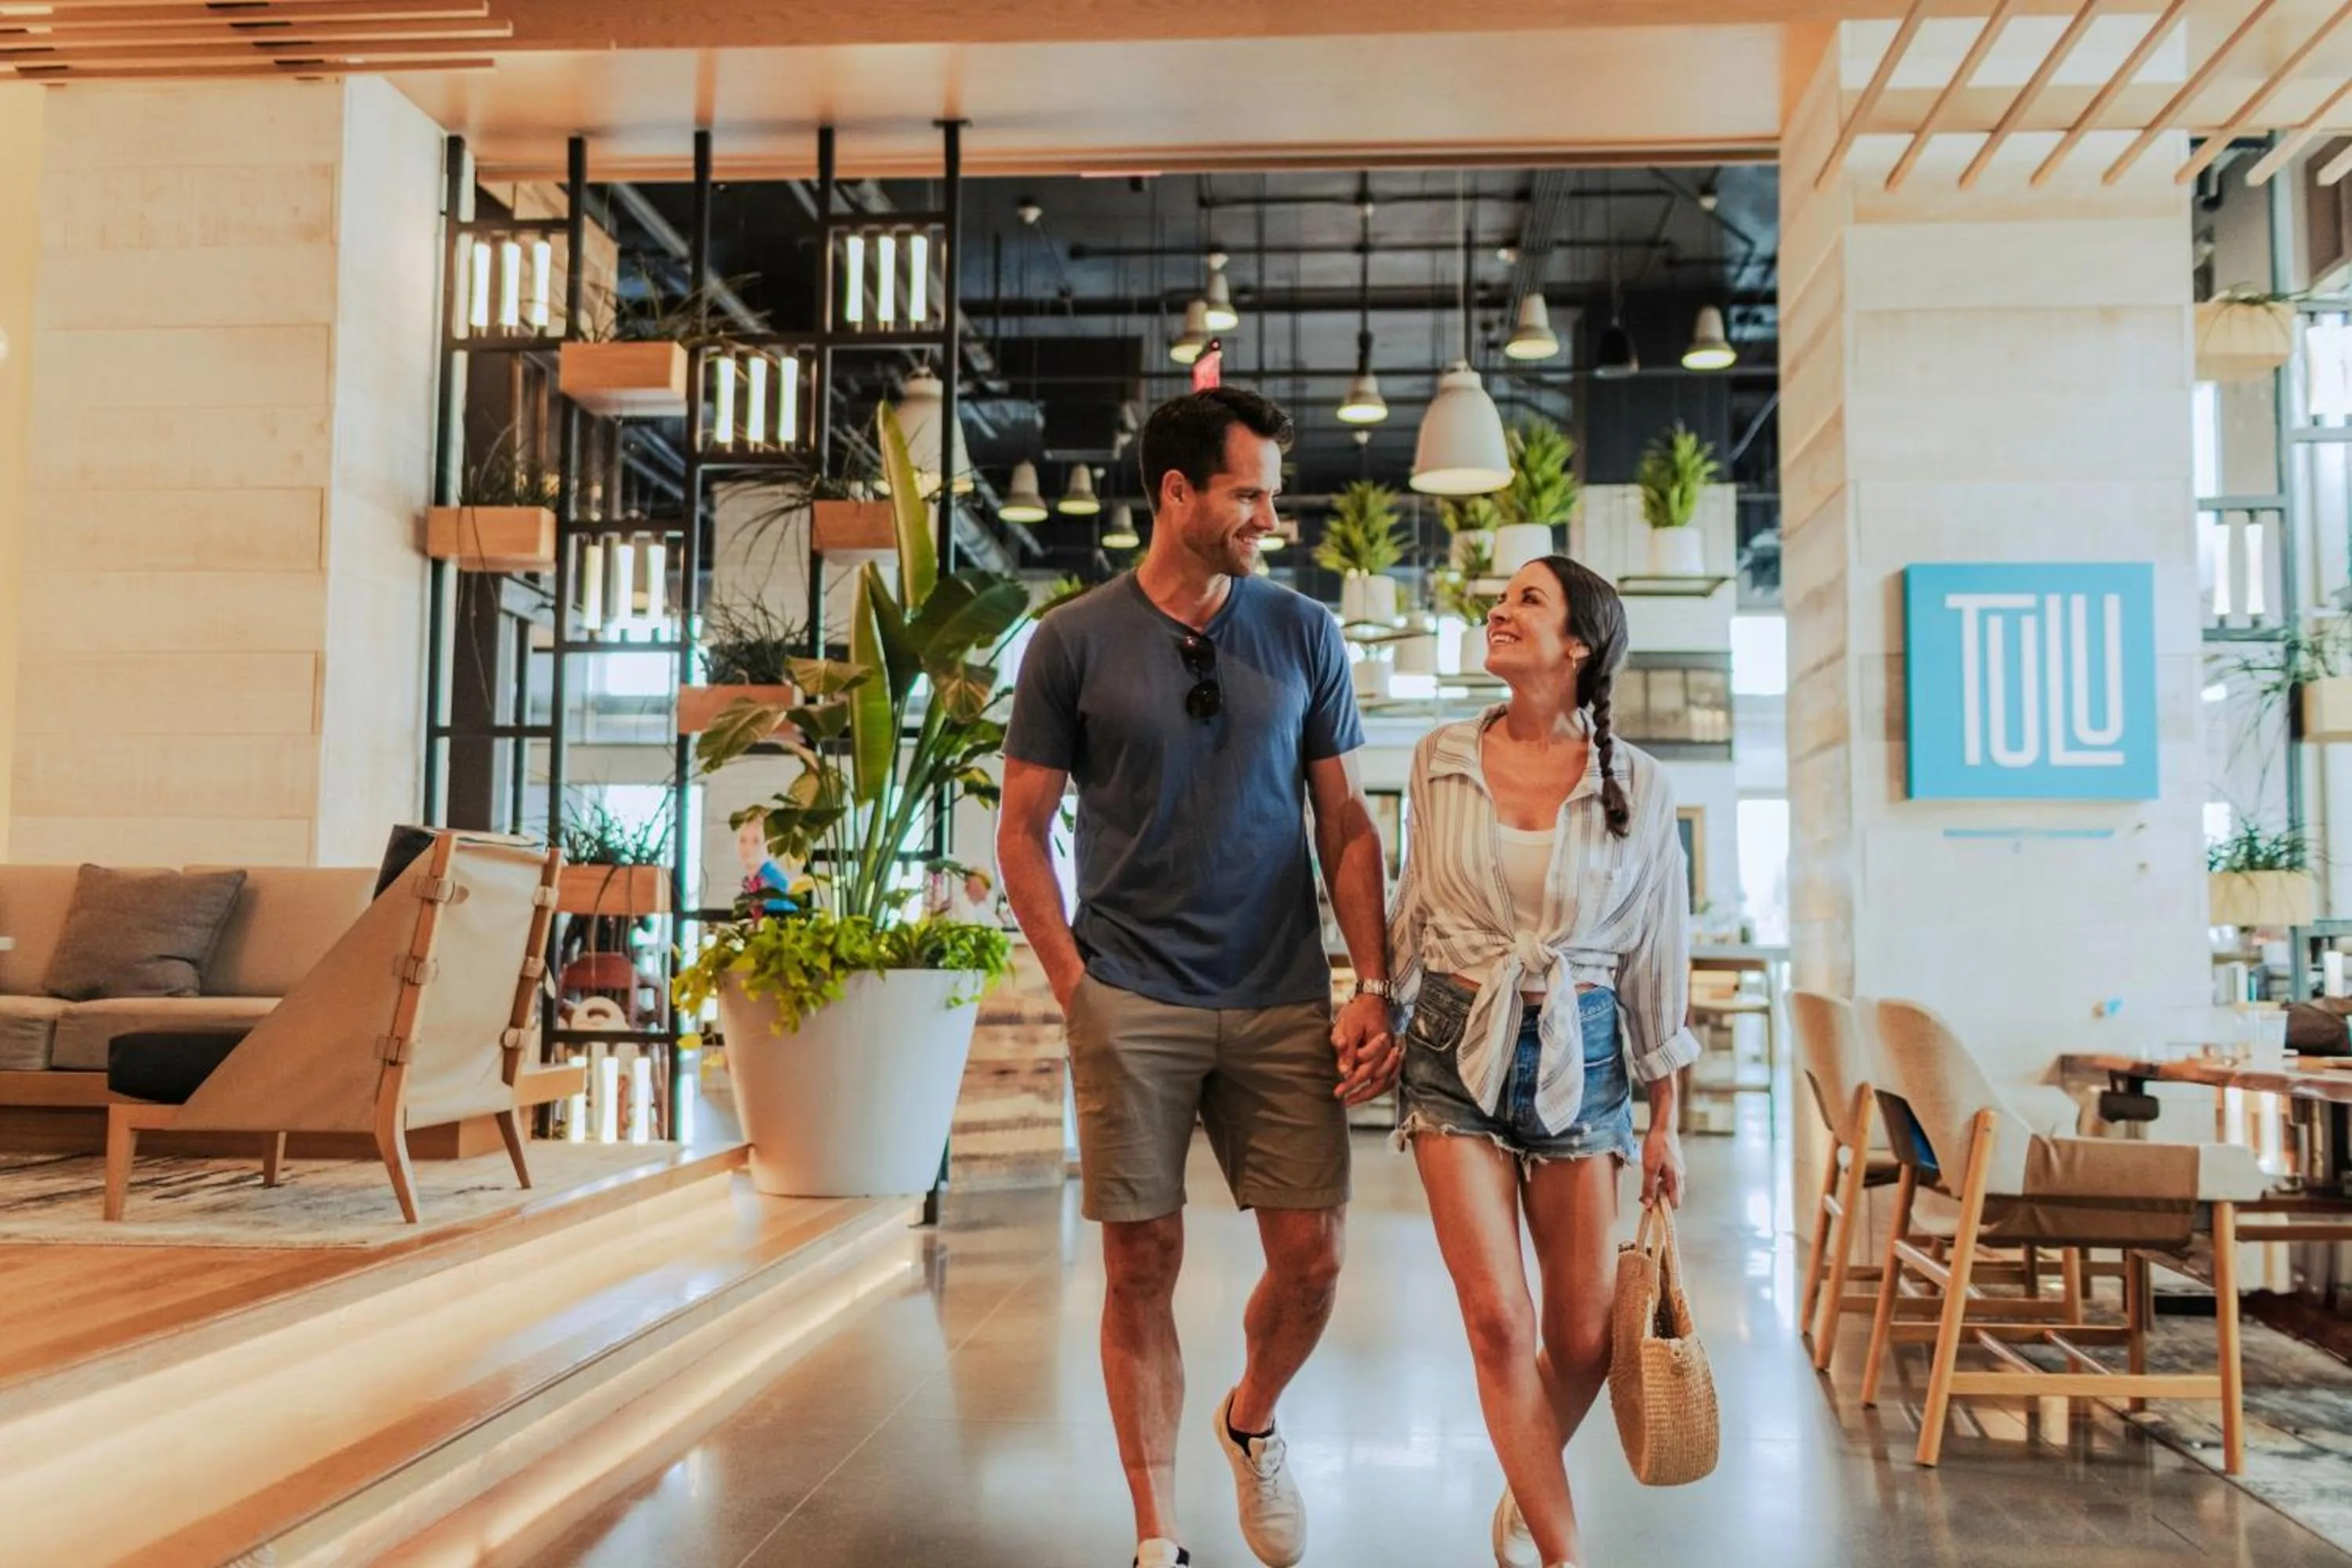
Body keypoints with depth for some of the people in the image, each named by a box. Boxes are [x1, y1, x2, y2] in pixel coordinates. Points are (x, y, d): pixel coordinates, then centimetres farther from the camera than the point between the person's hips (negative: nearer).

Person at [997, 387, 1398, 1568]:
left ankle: (1251, 1425, 33)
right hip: (1133, 1006, -2)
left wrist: (1373, 988, 0)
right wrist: (1075, 986, -3)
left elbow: (1346, 825, 8)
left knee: (1311, 1260, 2)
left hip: (1284, 1004, 2)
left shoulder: (1303, 634, 7)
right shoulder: (1072, 643, 1)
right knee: (1143, 1269, 3)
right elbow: (1023, 831, 4)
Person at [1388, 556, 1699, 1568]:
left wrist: (1665, 1123, 4)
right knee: (1497, 1321, -8)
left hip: (1581, 1059, 0)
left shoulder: (1638, 790, -3)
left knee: (1582, 1340, 6)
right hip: (1456, 1051, 0)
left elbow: (1656, 962, 2)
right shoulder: (1441, 760, 1)